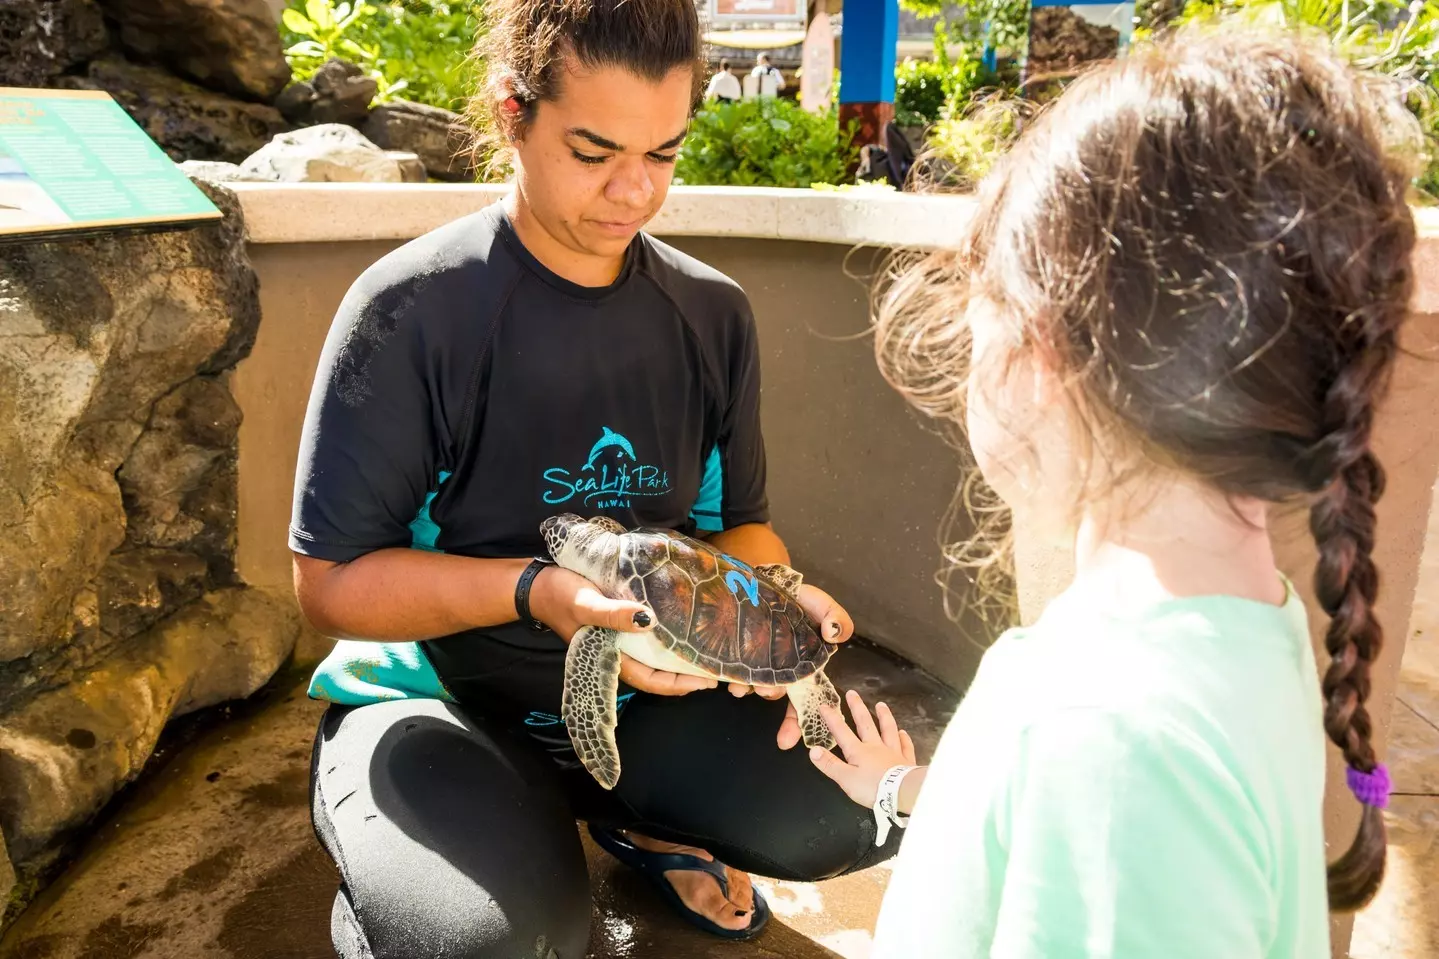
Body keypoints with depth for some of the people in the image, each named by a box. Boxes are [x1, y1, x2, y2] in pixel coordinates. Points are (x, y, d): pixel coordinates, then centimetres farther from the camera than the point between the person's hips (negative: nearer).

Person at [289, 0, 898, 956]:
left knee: (860, 802, -14)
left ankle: (642, 823, 16)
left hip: (645, 687, 5)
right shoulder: (411, 311, -17)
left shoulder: (712, 311, -1)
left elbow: (741, 520, 6)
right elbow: (332, 580, -14)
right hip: (438, 695, -4)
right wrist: (536, 591, -30)